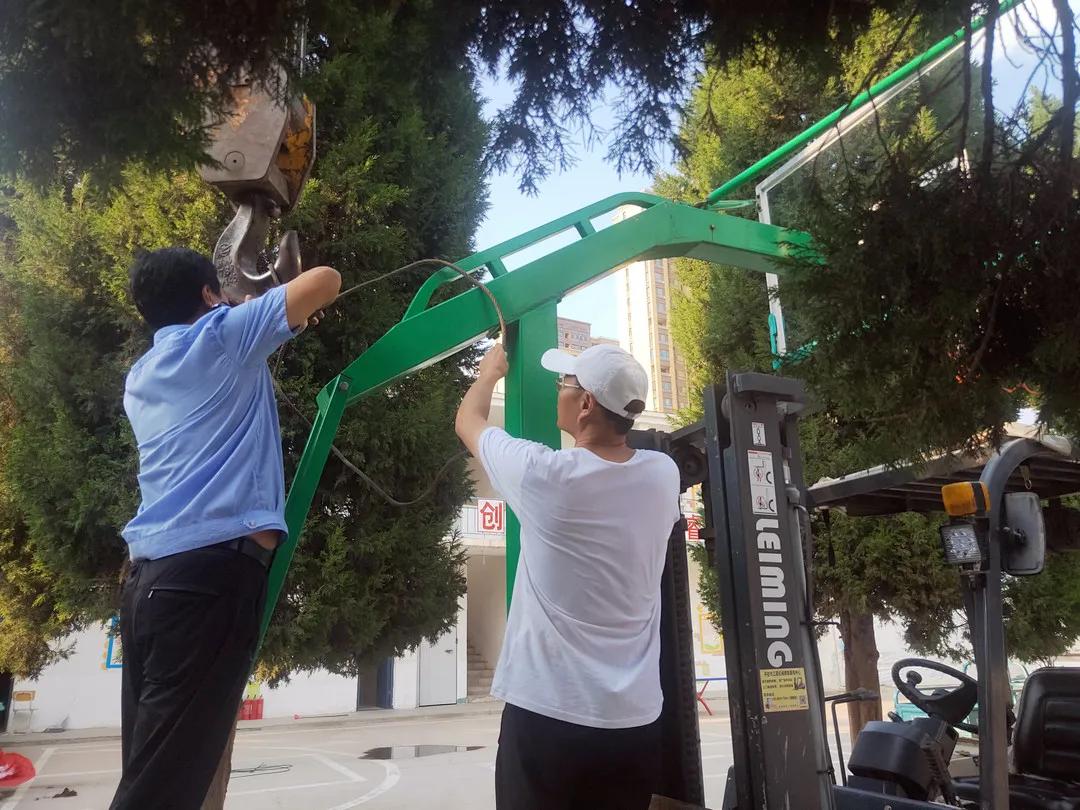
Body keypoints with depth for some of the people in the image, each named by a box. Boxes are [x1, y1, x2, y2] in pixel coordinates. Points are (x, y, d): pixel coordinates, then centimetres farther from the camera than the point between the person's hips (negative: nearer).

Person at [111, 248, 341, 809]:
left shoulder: (141, 379, 23)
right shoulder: (221, 336, 2)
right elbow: (326, 279, 0)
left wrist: (264, 325, 43)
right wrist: (297, 310, 22)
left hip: (149, 575, 8)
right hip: (213, 570, -8)